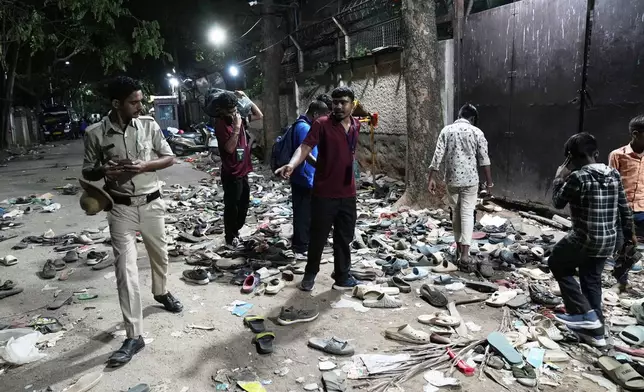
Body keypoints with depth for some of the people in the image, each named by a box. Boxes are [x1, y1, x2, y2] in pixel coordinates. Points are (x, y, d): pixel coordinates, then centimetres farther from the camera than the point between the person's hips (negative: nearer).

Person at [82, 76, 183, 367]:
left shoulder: (149, 125, -5)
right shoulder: (96, 133, -9)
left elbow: (169, 157, 2)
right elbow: (87, 172, 1)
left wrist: (145, 165, -17)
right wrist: (105, 171, -22)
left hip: (152, 203, 2)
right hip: (121, 209, -2)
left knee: (159, 255, 21)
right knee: (125, 270, -6)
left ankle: (161, 292, 51)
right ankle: (134, 336, 0)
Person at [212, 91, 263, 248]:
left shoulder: (239, 117, 5)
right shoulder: (220, 123, -16)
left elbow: (259, 115, 14)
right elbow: (230, 148, -23)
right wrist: (236, 128, -28)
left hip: (243, 171, 8)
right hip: (231, 174, -8)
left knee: (243, 205, 19)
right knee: (231, 207, 1)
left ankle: (236, 232, 34)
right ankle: (231, 239, 13)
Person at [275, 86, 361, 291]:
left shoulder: (356, 126, 6)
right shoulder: (322, 124, -11)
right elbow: (305, 146, -23)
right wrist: (292, 165, -42)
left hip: (348, 193, 5)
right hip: (324, 192, -4)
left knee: (344, 238, 13)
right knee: (318, 236, 7)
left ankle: (342, 277, 28)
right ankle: (310, 275, 27)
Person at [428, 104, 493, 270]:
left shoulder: (446, 130, 1)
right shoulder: (477, 132, -2)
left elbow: (438, 156, -5)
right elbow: (484, 160, -3)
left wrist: (432, 178, -2)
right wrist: (489, 181, 4)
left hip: (452, 179, 2)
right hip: (470, 180, -2)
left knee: (455, 213, 15)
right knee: (467, 214, -2)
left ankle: (459, 246, 28)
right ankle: (465, 254, -10)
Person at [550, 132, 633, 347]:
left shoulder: (578, 177, -18)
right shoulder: (614, 175, 3)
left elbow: (558, 202, -4)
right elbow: (625, 209, 10)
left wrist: (559, 178, 7)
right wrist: (629, 235, 21)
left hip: (585, 238, -7)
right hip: (608, 240, 7)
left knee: (557, 264, 17)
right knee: (592, 281, 19)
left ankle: (585, 313, 11)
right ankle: (595, 331, 25)